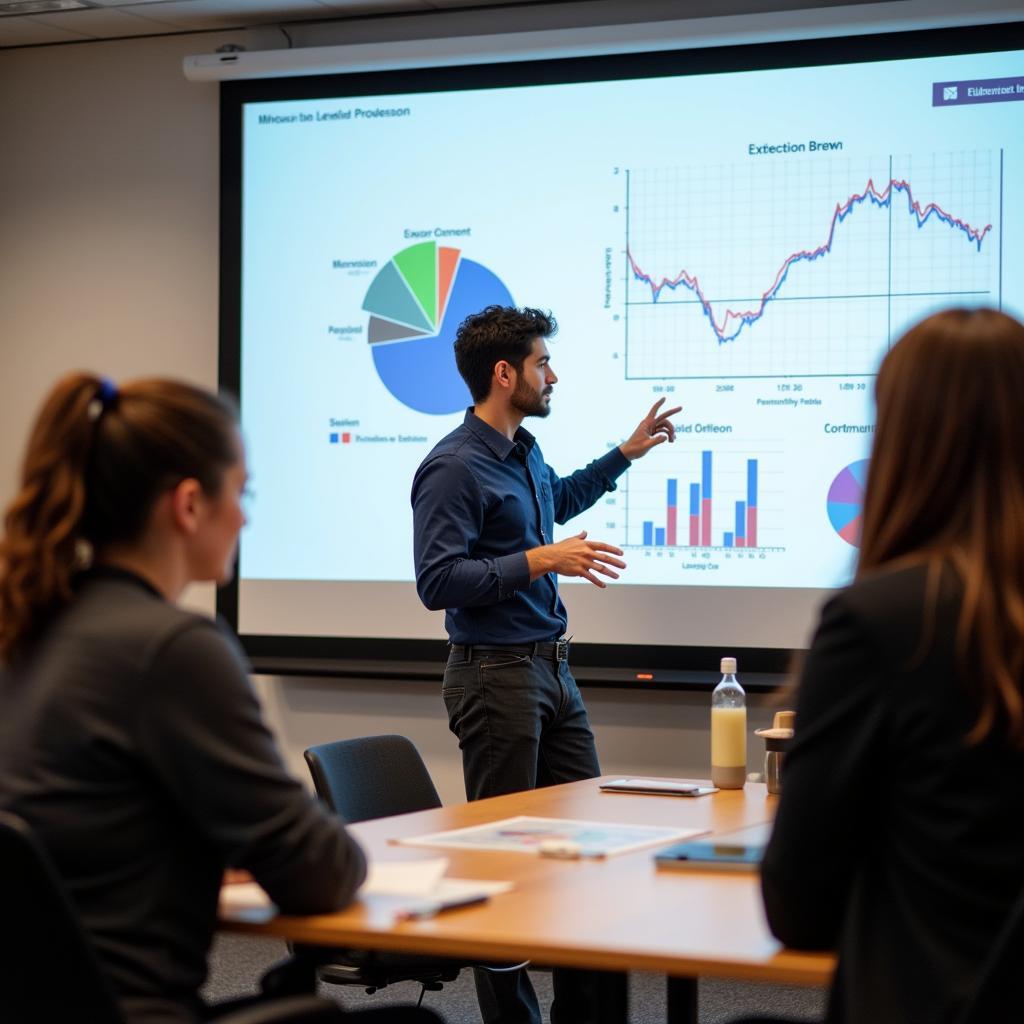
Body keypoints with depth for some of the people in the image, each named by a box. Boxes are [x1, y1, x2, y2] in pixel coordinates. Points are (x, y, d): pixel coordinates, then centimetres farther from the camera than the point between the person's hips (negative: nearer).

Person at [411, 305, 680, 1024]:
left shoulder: (525, 452, 13)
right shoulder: (455, 467, -16)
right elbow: (437, 581, -23)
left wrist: (629, 452, 36)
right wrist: (542, 560, -24)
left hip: (553, 669, 9)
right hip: (496, 675, -9)